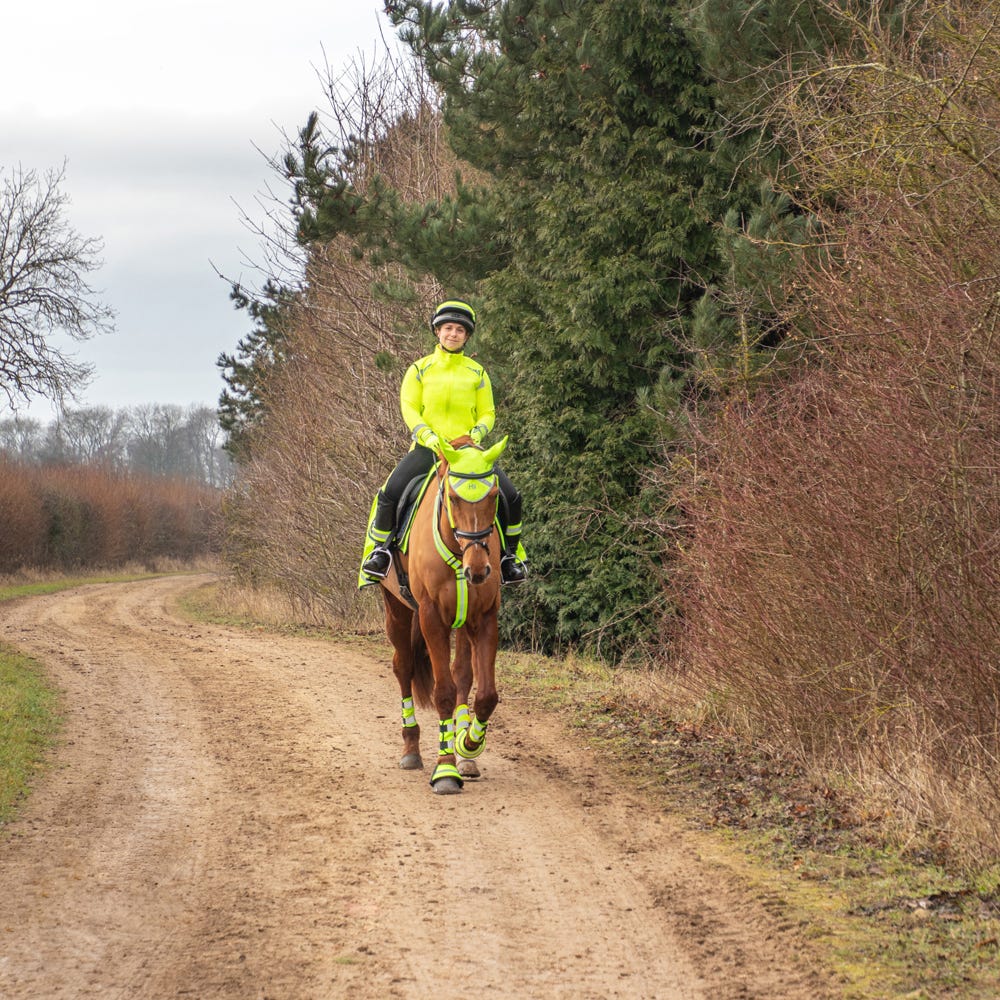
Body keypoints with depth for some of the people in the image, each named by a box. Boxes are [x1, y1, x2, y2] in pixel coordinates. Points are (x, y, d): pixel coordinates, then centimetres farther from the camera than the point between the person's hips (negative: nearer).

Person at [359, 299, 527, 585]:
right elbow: (409, 409, -2)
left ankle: (509, 554, 7)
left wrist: (474, 435, -12)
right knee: (390, 493, -24)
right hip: (426, 447, -1)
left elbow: (487, 413, 10)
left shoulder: (477, 373, 12)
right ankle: (379, 548, -5)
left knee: (511, 496, -13)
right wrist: (431, 438, -18)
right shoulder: (420, 369, 7)